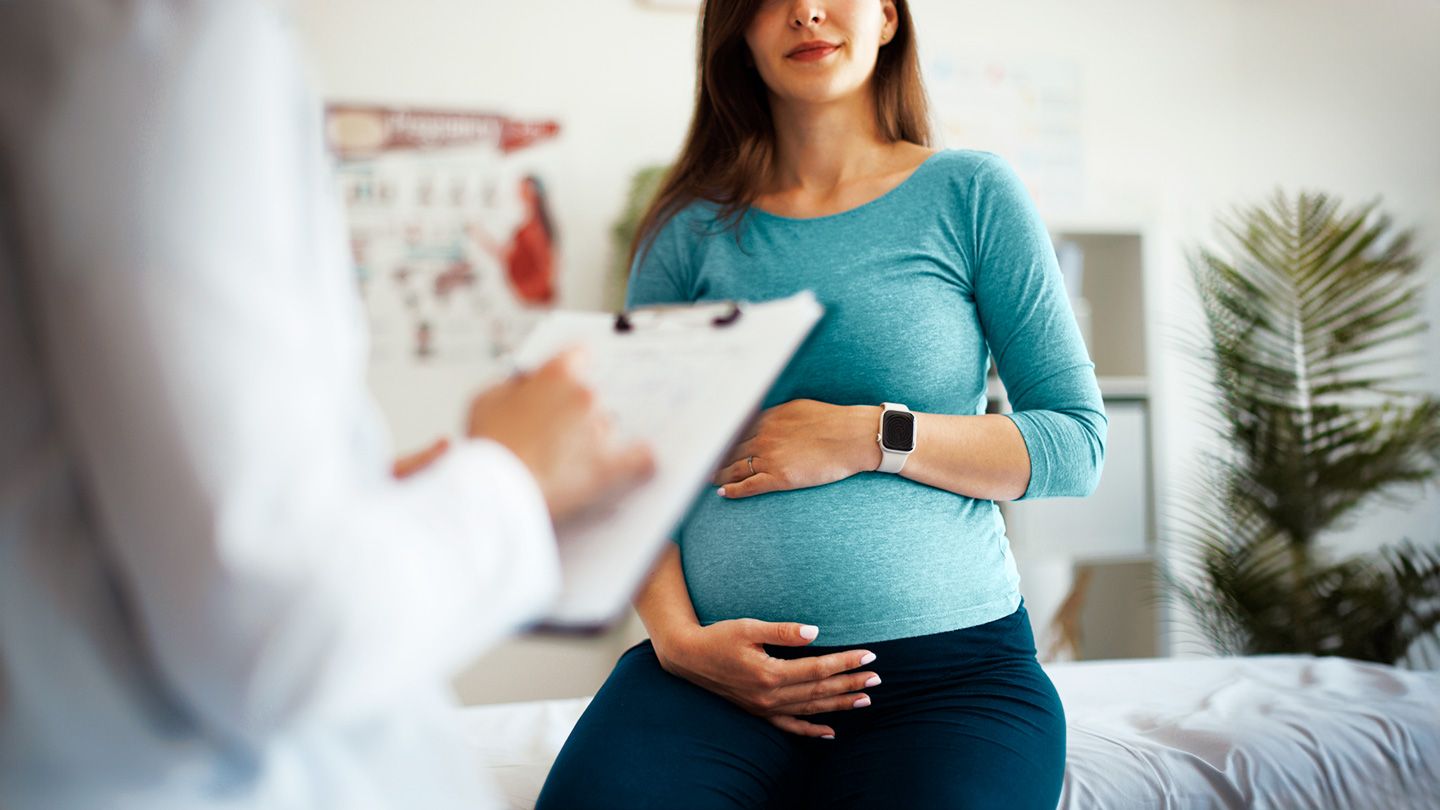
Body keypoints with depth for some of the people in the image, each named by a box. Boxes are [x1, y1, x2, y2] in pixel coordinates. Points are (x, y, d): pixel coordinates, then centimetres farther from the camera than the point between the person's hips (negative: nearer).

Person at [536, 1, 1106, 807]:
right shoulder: (692, 230, 11)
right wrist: (679, 636, -9)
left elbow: (1080, 444, 1)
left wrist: (871, 437, -11)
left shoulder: (971, 194, 5)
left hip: (948, 665, -1)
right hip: (726, 665, 2)